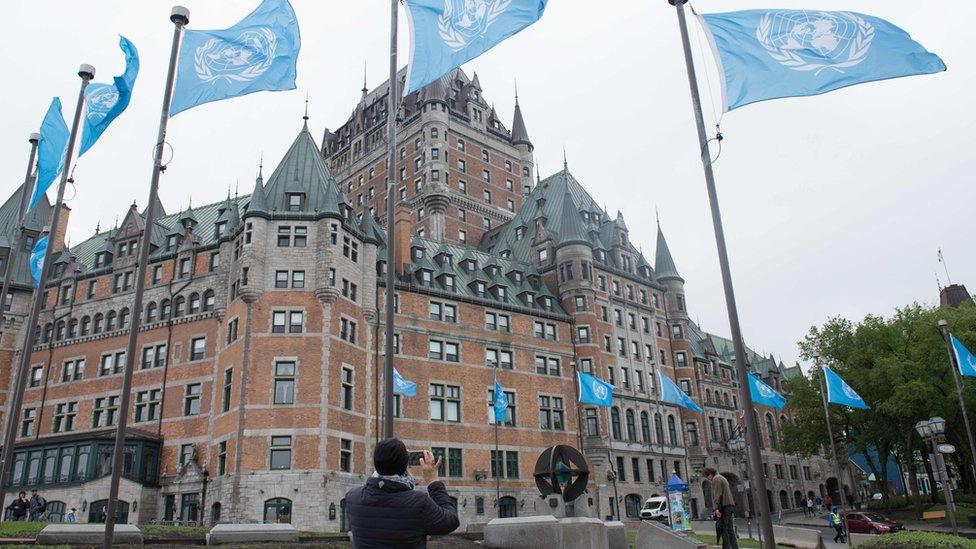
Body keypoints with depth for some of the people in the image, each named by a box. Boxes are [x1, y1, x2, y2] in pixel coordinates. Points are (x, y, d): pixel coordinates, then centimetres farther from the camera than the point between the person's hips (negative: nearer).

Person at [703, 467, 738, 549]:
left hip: (723, 506, -10)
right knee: (730, 530, 8)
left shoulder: (716, 479, -5)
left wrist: (717, 508, -21)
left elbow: (718, 495, -16)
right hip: (730, 506, 10)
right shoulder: (722, 478, 24)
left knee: (723, 530, -10)